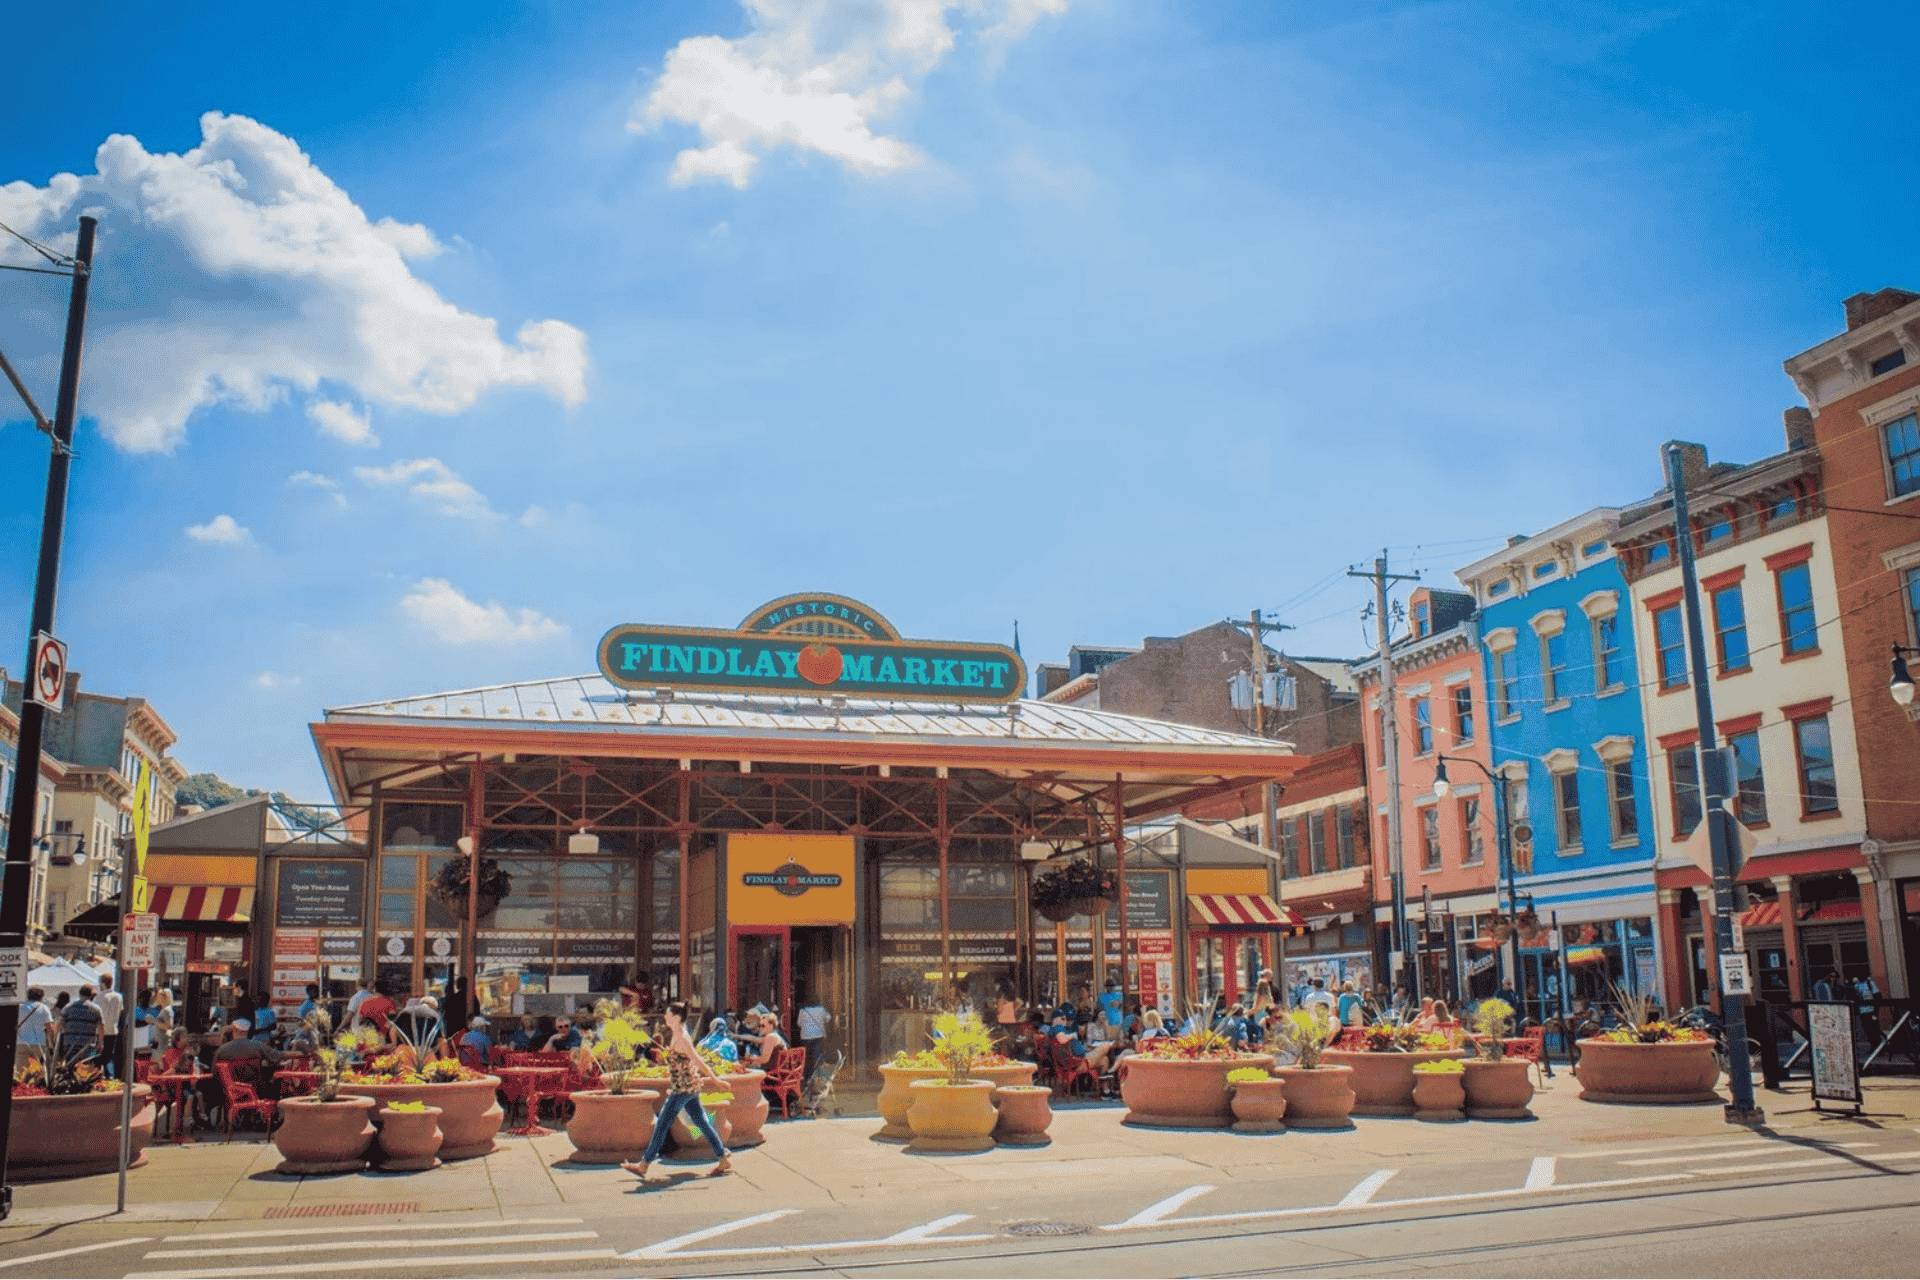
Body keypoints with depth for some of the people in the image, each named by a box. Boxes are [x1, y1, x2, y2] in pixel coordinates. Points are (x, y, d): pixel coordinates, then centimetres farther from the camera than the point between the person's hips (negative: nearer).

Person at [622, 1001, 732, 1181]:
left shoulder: (681, 1039, -16)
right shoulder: (676, 1036, 12)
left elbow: (698, 1061, -19)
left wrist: (715, 1080, -19)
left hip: (684, 1088, -10)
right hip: (688, 1087, 10)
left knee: (662, 1124, -2)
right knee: (702, 1123, 10)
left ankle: (643, 1165, 6)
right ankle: (723, 1159, 11)